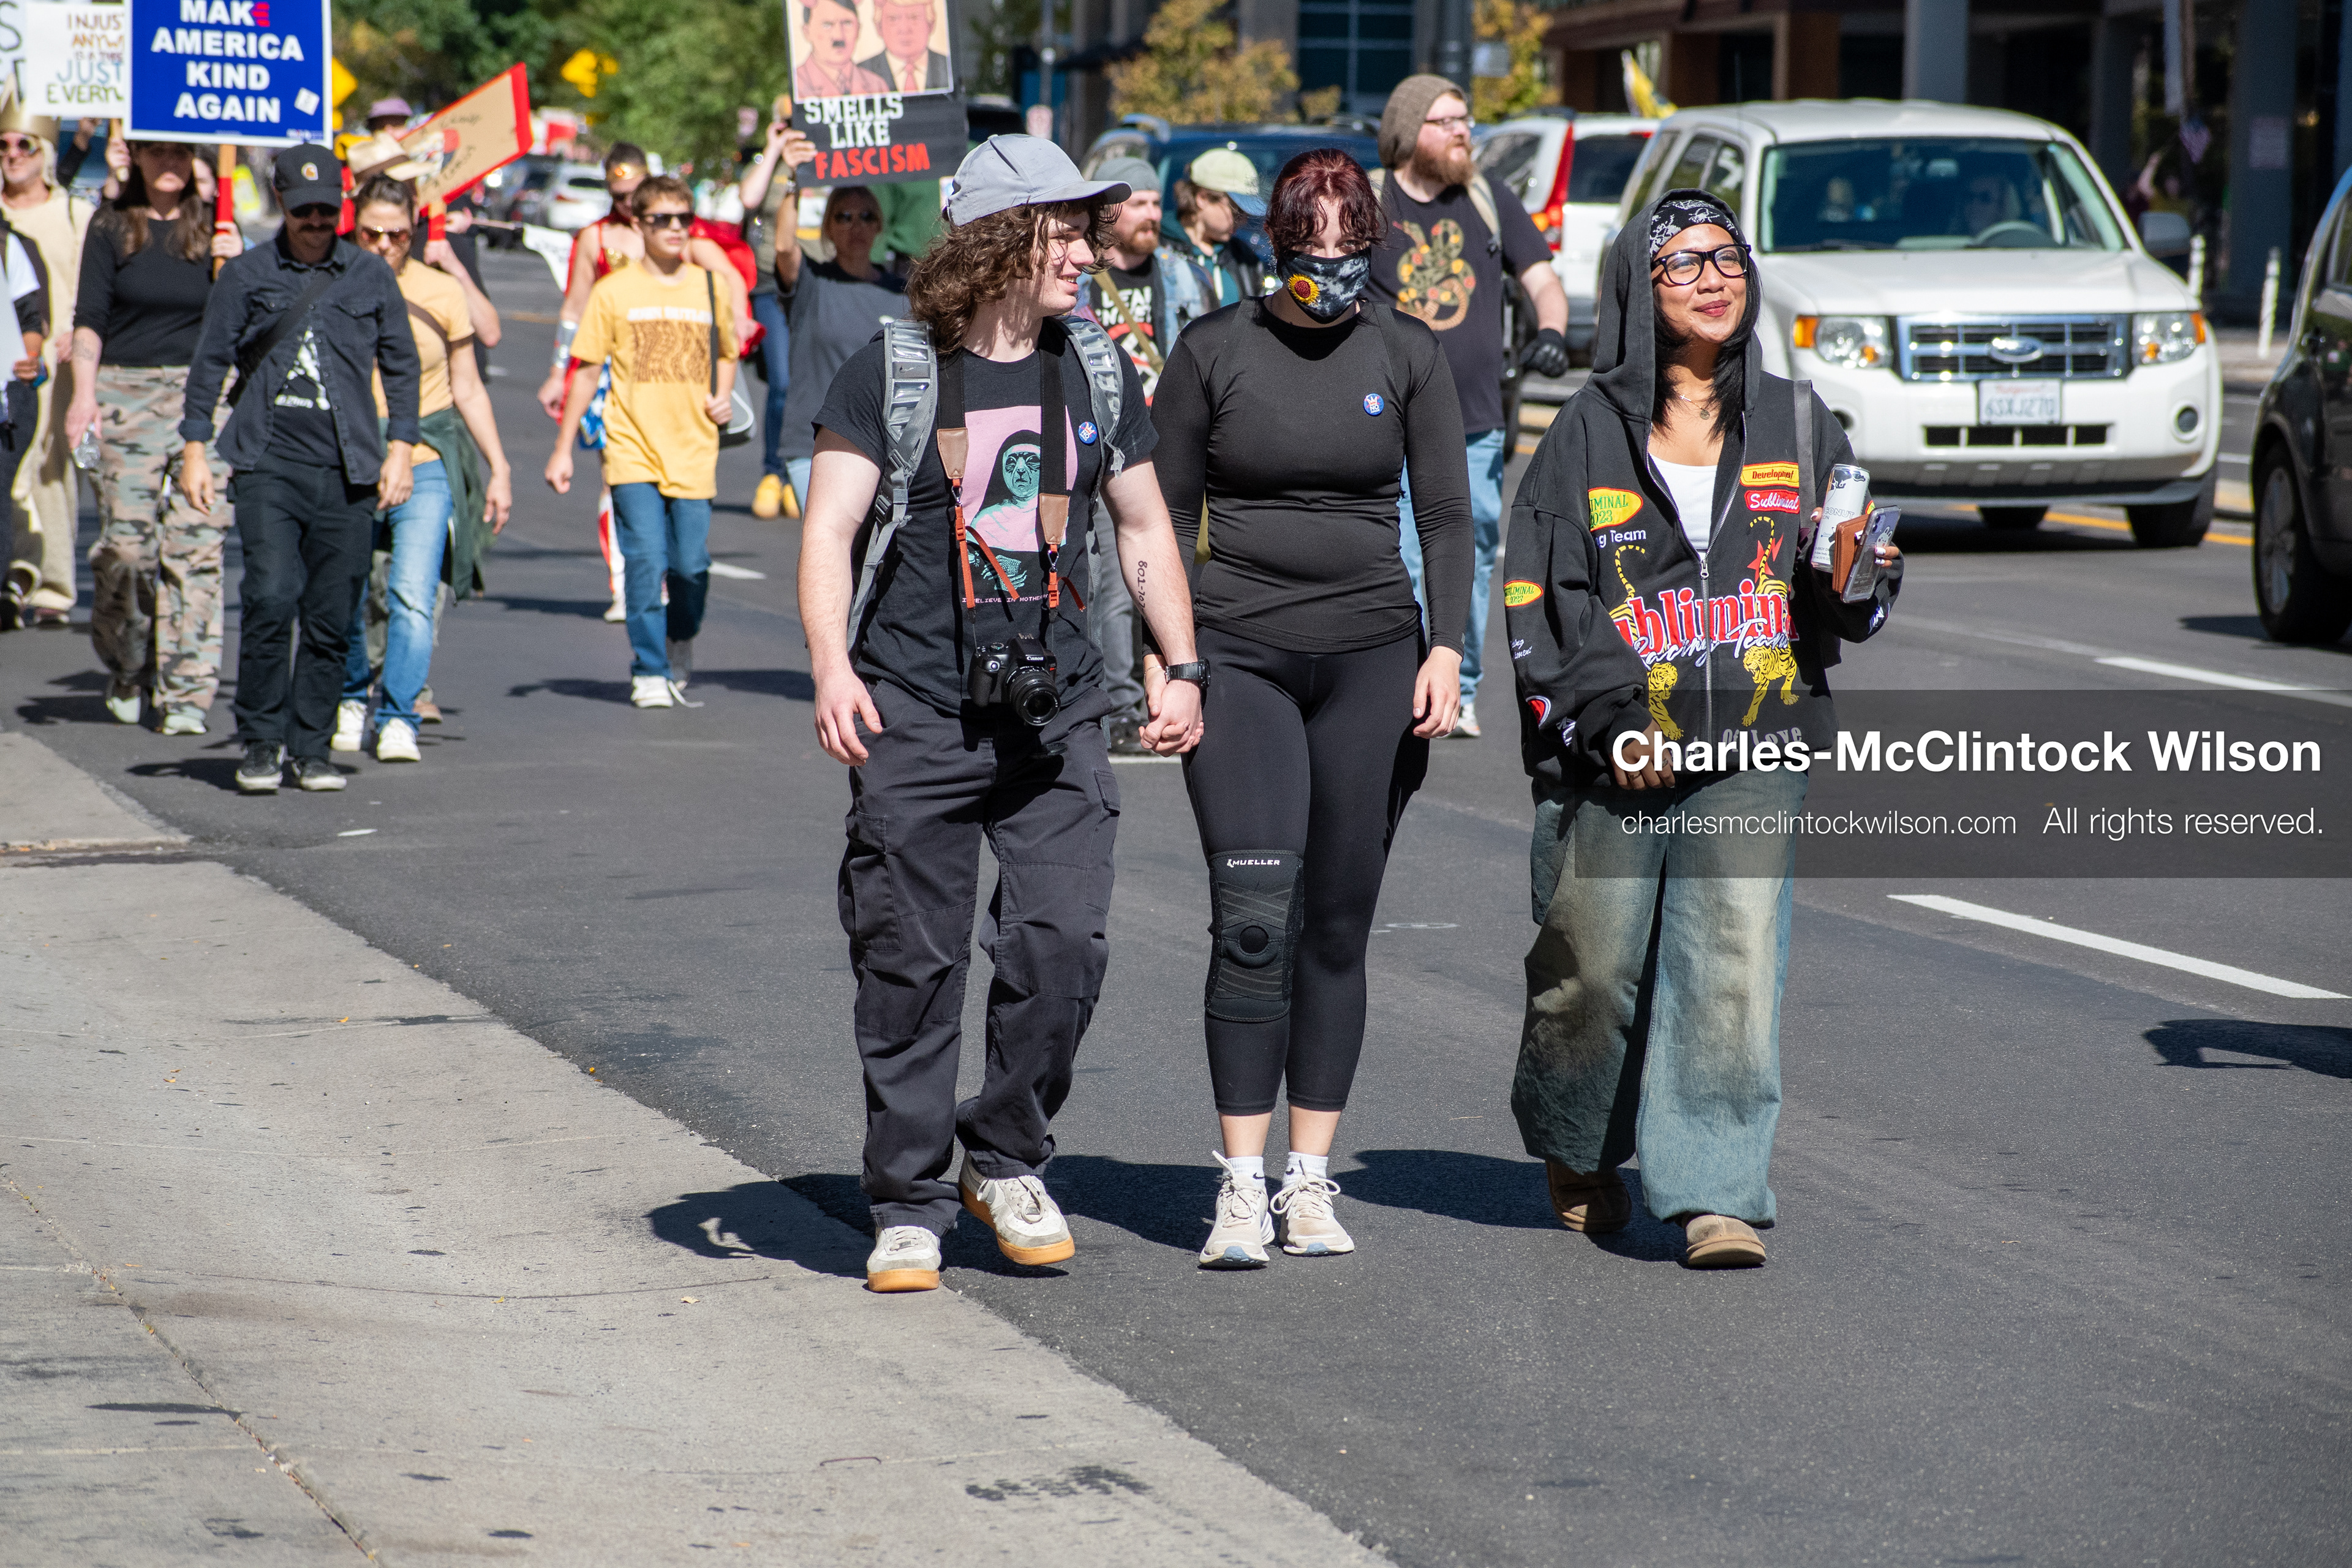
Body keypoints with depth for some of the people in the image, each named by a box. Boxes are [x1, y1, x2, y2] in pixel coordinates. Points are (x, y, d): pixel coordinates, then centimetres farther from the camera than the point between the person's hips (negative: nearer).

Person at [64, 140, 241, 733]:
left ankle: (187, 693, -3)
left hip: (200, 394, 1)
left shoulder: (212, 230, 8)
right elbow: (89, 318, 2)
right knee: (125, 540, -4)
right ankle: (125, 671, 21)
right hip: (127, 394, -1)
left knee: (195, 540, -6)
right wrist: (84, 393, -10)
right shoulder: (111, 228, 5)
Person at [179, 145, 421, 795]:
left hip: (348, 473, 1)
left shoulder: (371, 277, 10)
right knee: (270, 599, -15)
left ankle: (310, 748, 11)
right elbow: (210, 363, 11)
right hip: (269, 465, -1)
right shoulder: (247, 276, 7)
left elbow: (401, 367, 15)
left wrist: (399, 449, 7)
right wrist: (194, 449, 6)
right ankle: (261, 745, -4)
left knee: (331, 618, 1)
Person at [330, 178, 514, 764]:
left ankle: (398, 718, -7)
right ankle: (352, 699, 29)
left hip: (425, 465, 0)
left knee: (413, 595, -15)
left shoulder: (440, 293, 5)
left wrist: (499, 468, 11)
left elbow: (467, 388, 14)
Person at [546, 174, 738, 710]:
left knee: (691, 566, -3)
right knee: (646, 561, -12)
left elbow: (726, 355, 25)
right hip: (634, 450, -2)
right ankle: (649, 672, -1)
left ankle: (680, 642, 27)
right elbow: (586, 369, 6)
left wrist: (722, 398, 4)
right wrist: (563, 449, 5)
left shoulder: (708, 287, 10)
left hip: (693, 452, 2)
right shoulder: (614, 292, 2)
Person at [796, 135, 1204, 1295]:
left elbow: (1143, 525, 20)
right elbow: (830, 528, -6)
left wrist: (1182, 665, 11)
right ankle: (908, 1207, 10)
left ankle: (1007, 1162, 14)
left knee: (1063, 944, -7)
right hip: (916, 713, -3)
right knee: (911, 963, -1)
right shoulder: (892, 372, -2)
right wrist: (832, 668, -19)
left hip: (1053, 716, 3)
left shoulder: (1095, 370, 11)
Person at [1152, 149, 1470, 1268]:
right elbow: (1167, 514, 5)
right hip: (1240, 652, -2)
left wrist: (1445, 649, -4)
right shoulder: (1213, 352, 1)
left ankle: (1311, 1179, 10)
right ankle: (1242, 1187, -9)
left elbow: (1446, 513, 6)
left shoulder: (1407, 354, 5)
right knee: (1252, 921, -12)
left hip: (1371, 654, 2)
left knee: (1337, 926, 4)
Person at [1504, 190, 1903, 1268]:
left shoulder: (1795, 424, 11)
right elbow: (1541, 594, 0)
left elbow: (1841, 602, 15)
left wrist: (1860, 579, -9)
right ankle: (1576, 1152, 32)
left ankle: (1715, 1191, -7)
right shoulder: (1589, 434, 3)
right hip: (1610, 762, -1)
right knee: (1594, 969, 6)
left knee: (1734, 964, -10)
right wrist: (1608, 719, -10)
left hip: (1752, 752, 1)